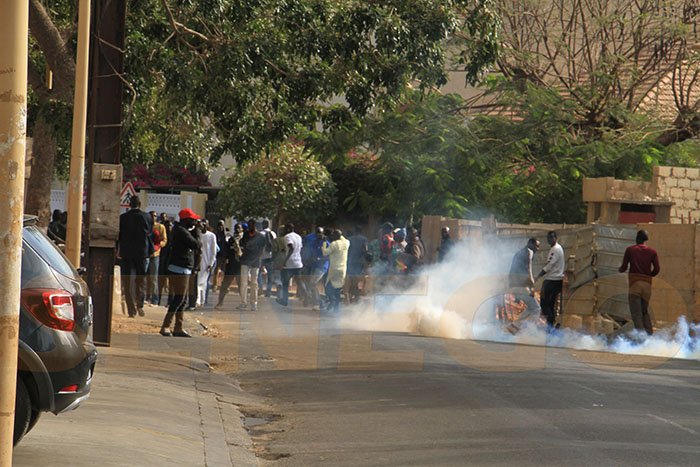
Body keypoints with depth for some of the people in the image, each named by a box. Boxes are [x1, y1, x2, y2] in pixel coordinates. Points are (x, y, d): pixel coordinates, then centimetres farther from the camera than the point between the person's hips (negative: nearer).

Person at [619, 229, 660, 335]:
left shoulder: (630, 250, 4)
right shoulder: (652, 252, 8)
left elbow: (624, 267, 5)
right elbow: (657, 269, 0)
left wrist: (620, 269, 28)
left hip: (634, 283, -3)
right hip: (647, 284, 3)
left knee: (636, 312, -7)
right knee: (645, 311, 18)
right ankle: (650, 333, 4)